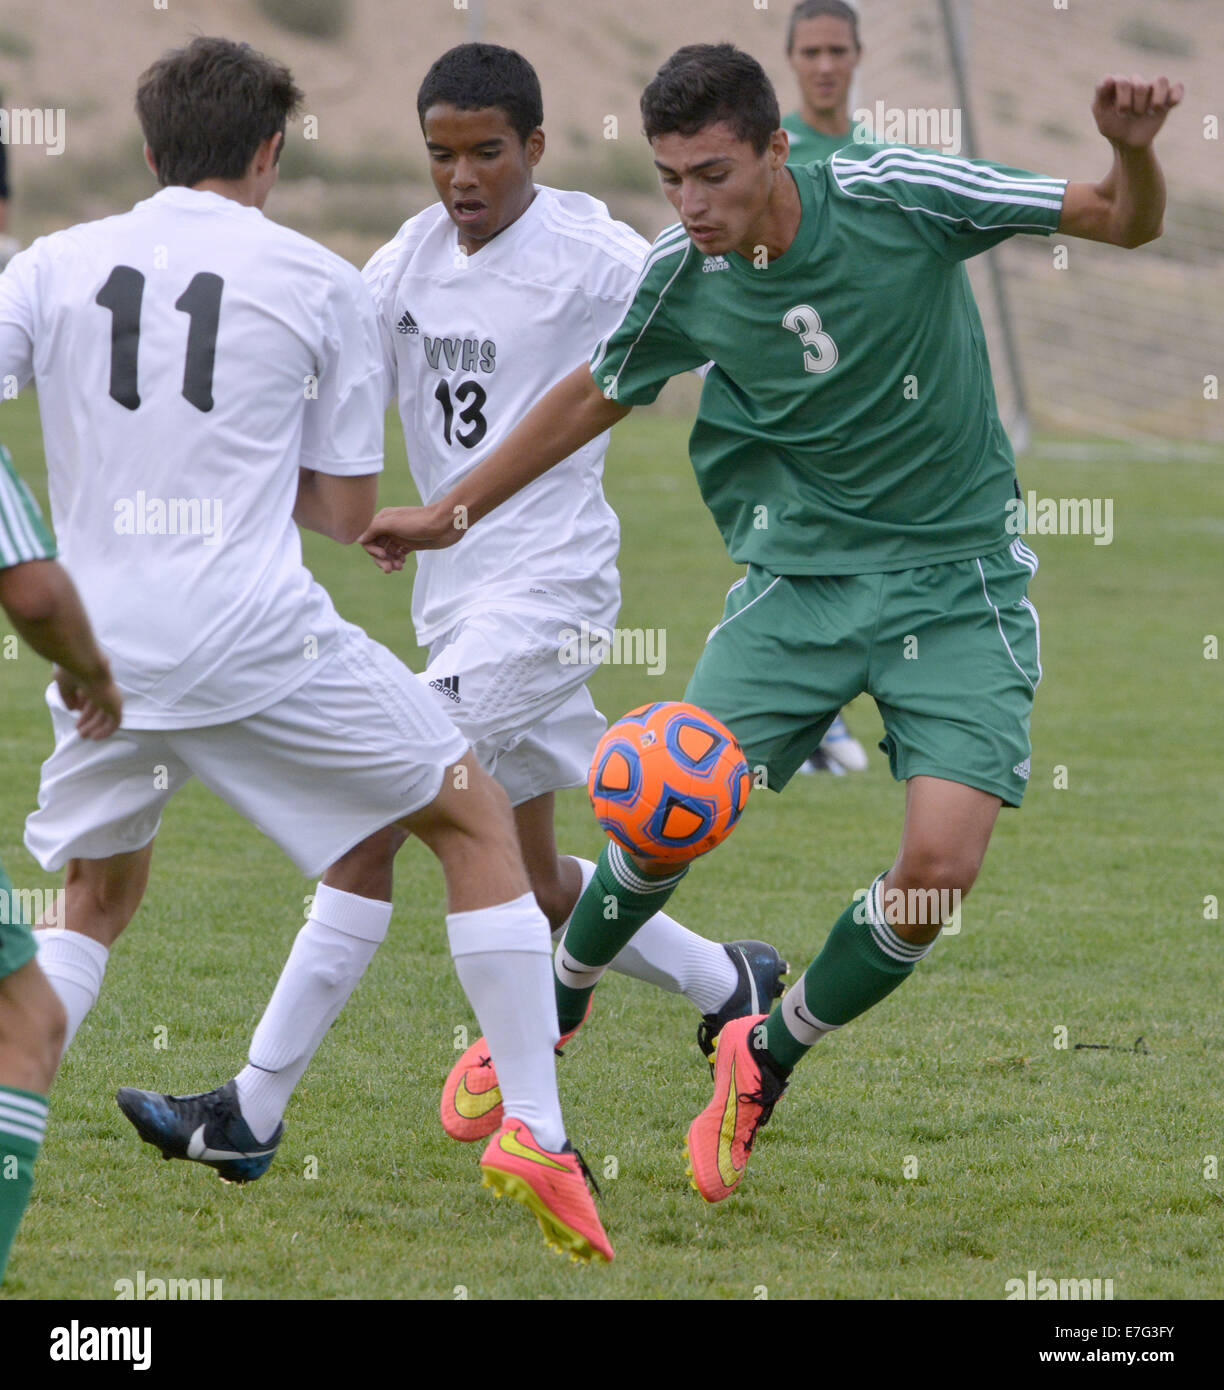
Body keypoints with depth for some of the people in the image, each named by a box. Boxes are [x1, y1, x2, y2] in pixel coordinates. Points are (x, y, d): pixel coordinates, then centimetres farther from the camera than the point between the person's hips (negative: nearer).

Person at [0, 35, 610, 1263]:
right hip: (257, 634, -3)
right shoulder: (318, 285, 3)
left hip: (101, 643, 3)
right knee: (472, 815, 13)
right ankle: (534, 1133, 5)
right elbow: (348, 511, 9)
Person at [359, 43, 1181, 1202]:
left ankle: (765, 1058, 10)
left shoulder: (895, 196, -17)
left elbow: (1122, 225, -10)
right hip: (801, 573, 2)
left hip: (958, 576, -2)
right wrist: (453, 511, 17)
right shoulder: (681, 277, -7)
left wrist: (1133, 152, -32)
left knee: (939, 864, -16)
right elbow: (596, 397, 14)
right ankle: (555, 1005, 22)